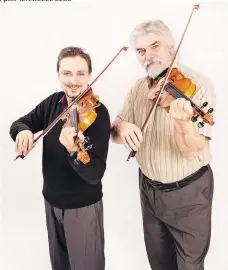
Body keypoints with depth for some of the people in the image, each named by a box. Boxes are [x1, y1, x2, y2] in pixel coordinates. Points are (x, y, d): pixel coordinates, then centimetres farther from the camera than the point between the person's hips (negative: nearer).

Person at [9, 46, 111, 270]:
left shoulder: (98, 114, -23)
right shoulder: (53, 102, -4)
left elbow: (95, 174, -29)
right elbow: (20, 123, 1)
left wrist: (73, 150, -50)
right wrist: (22, 131, -23)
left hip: (83, 206, -5)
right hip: (51, 200, 6)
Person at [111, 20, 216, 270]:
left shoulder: (198, 85, -18)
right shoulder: (139, 87, -1)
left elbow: (192, 152, -25)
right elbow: (115, 131, -2)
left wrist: (181, 123, -47)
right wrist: (120, 127, -26)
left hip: (189, 192, -4)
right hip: (149, 188, 5)